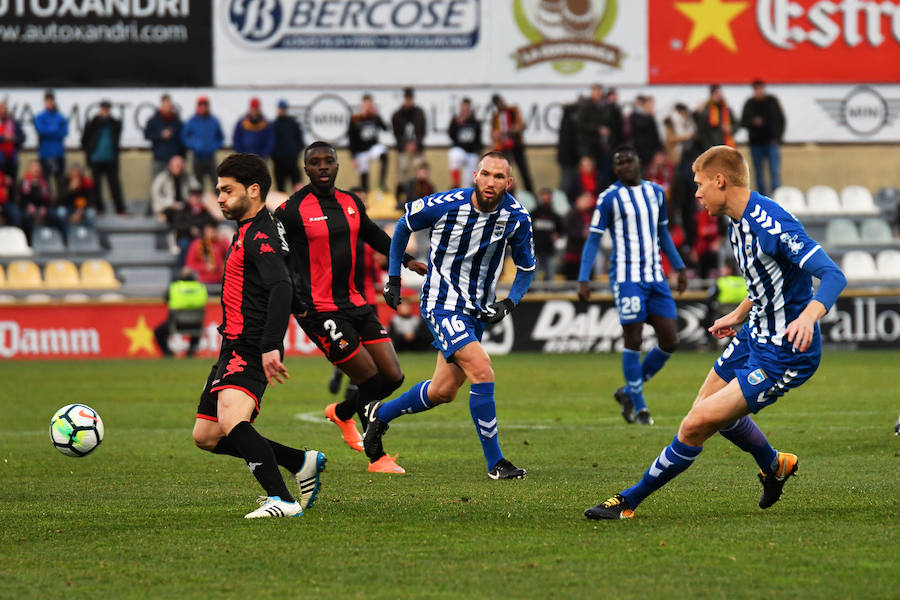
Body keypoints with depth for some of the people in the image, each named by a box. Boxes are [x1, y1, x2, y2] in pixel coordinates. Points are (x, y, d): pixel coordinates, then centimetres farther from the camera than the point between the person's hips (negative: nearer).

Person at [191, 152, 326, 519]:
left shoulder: (260, 236, -13)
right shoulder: (247, 233, 20)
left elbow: (281, 289, -27)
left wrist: (270, 347, -35)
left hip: (250, 351, -11)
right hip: (233, 349, 11)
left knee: (231, 421, -31)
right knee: (206, 437, 12)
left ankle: (281, 500, -35)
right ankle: (302, 463, 19)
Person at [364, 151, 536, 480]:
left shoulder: (516, 217, -10)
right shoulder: (446, 205, -19)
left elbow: (526, 268, 5)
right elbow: (404, 224, 1)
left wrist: (508, 303, -11)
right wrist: (393, 278, 2)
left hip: (477, 310, 5)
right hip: (442, 303, -5)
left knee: (443, 391, 12)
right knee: (482, 372, -21)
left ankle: (381, 414, 38)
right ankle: (495, 462, -11)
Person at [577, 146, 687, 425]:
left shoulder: (656, 193, 12)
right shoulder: (609, 198, -4)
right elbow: (593, 239, -4)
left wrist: (680, 267, 21)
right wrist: (583, 280, -12)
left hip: (655, 278, 5)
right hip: (627, 278, -5)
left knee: (670, 342, 0)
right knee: (633, 341, -6)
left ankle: (629, 393, 18)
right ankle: (639, 408, 7)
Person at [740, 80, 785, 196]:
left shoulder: (772, 101, 4)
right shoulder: (749, 104, 4)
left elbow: (781, 120, 8)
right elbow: (743, 122, 3)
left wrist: (777, 137, -2)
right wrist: (753, 122, -18)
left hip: (771, 142, -1)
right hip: (756, 143, 1)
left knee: (774, 171, -10)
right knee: (758, 173, 5)